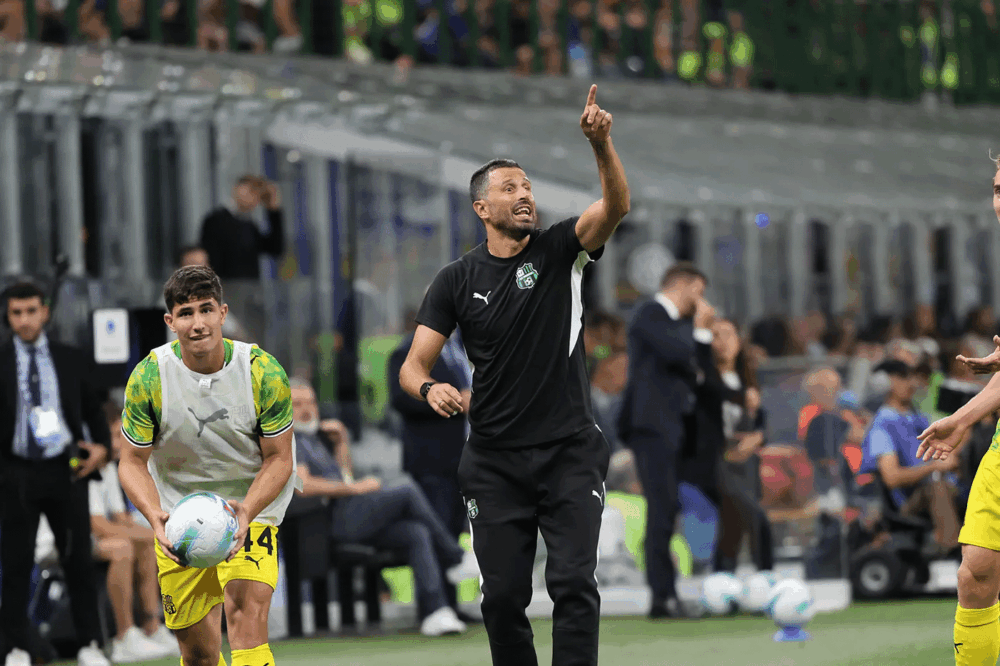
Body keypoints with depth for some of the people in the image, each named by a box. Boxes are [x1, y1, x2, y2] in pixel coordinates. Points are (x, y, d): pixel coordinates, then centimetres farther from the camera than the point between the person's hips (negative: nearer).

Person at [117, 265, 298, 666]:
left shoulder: (264, 373, -17)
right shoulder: (148, 377, -14)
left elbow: (278, 458, -9)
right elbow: (133, 462, -6)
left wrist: (247, 511, -28)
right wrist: (155, 516, -26)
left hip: (251, 507, -2)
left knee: (248, 618, -24)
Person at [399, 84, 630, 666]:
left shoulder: (559, 251, 1)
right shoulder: (458, 280, 5)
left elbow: (617, 207, -17)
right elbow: (414, 365, 3)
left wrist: (602, 144, -34)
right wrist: (429, 388, -21)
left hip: (571, 451, -2)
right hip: (495, 460, 2)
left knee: (574, 584, -13)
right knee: (503, 596, 1)